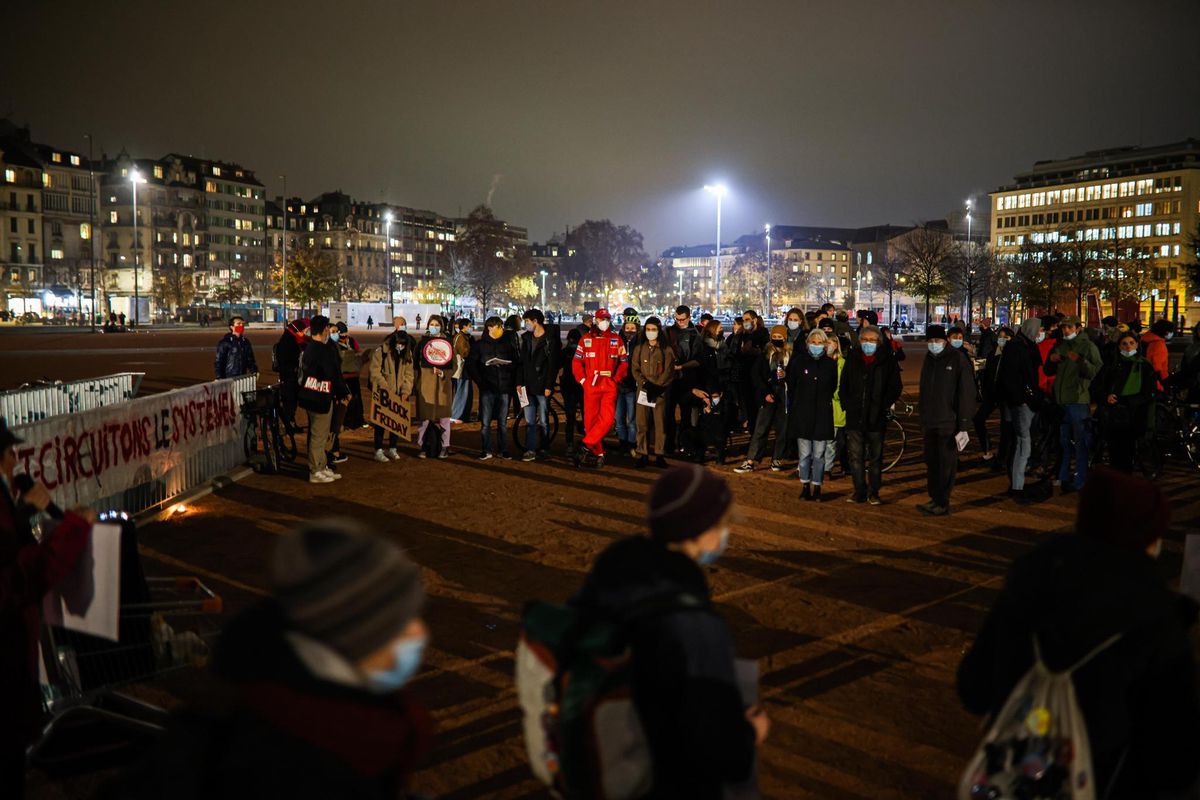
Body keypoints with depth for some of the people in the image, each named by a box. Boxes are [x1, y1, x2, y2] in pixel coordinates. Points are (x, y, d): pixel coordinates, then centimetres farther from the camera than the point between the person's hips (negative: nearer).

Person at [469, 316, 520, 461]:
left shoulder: (507, 343, 9)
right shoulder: (480, 345, 4)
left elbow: (517, 363, 10)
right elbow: (471, 366, 5)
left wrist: (513, 382, -3)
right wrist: (480, 381, -4)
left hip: (504, 388, 2)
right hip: (487, 389, -2)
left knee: (503, 422, 6)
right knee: (485, 422, -3)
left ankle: (503, 450, 15)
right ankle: (486, 451, 5)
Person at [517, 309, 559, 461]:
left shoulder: (550, 340, -7)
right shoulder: (526, 338, 11)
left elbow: (553, 365, -10)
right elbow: (521, 361, 12)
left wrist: (549, 386, -14)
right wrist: (519, 382, 5)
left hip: (542, 387, -5)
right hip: (528, 386, 5)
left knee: (543, 421, 5)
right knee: (529, 420, 3)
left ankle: (543, 448, 16)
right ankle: (530, 450, 4)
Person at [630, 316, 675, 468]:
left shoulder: (666, 350, 4)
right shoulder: (638, 348, 12)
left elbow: (669, 372, -2)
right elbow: (635, 369, 5)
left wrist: (656, 387, -13)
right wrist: (645, 384, -10)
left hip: (661, 391, -2)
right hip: (642, 390, 2)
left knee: (660, 423, -4)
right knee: (642, 423, -1)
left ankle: (660, 455, 3)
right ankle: (643, 454, 4)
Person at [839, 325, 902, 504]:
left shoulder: (887, 362, -1)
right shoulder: (852, 360, 6)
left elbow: (895, 388, 2)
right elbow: (843, 386, 12)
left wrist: (883, 406, -4)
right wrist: (847, 405, 2)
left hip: (876, 418, -2)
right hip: (854, 417, 2)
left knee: (875, 457, 7)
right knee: (855, 456, 4)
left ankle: (874, 493, 16)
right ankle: (859, 491, 13)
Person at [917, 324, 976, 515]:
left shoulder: (958, 360, -8)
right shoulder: (929, 359, 13)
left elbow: (966, 393, -11)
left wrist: (964, 423, -15)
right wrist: (923, 418, 13)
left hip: (949, 423, -7)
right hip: (930, 422, 7)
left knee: (946, 463, -1)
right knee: (931, 462, 12)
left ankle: (943, 503, 5)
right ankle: (935, 498, 22)